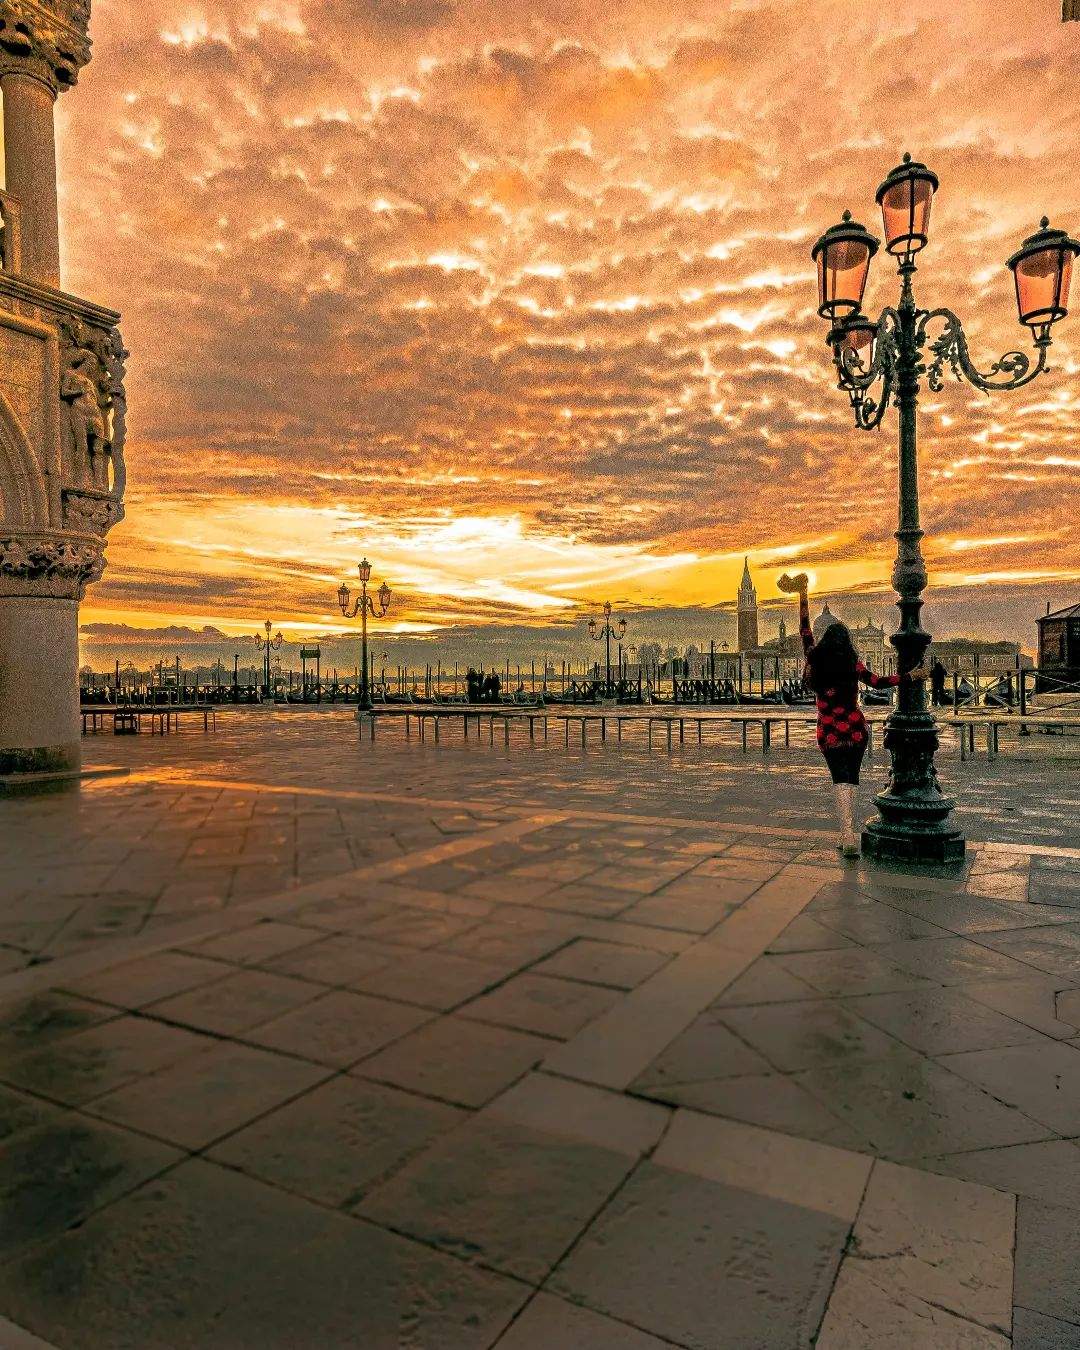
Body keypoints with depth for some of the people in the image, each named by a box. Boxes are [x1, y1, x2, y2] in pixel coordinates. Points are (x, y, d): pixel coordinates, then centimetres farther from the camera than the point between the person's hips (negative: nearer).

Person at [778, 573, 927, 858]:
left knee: (841, 781, -3)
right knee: (851, 779, 12)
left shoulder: (815, 660, -2)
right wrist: (909, 676, 2)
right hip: (855, 729, 0)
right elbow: (877, 682, -7)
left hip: (828, 732, 0)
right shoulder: (852, 664, -6)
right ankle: (846, 836, 15)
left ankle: (848, 835, -21)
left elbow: (805, 631, 8)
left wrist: (803, 597, 14)